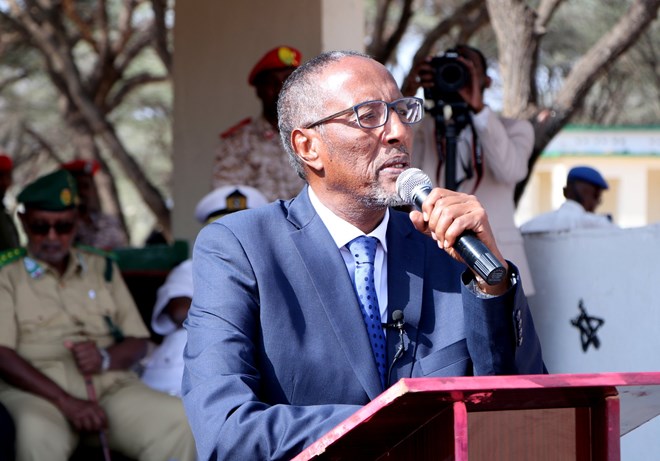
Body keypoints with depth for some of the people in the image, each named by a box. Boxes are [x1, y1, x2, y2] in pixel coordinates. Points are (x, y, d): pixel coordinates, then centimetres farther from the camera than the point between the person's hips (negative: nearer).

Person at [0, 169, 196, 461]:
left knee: (178, 419, -26)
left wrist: (105, 358, -6)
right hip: (36, 390, -4)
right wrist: (66, 402, -18)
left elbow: (138, 342, 19)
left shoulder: (102, 269, 23)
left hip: (110, 383, 4)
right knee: (37, 434, -41)